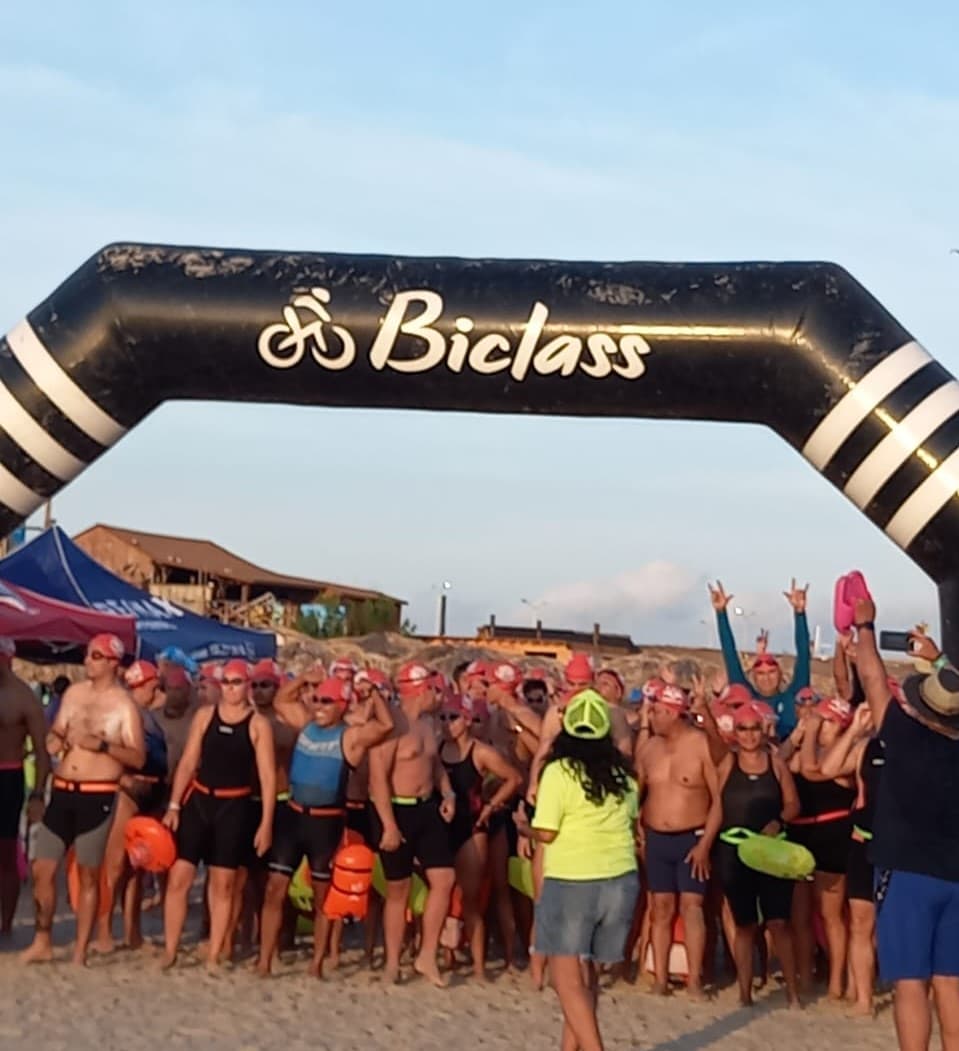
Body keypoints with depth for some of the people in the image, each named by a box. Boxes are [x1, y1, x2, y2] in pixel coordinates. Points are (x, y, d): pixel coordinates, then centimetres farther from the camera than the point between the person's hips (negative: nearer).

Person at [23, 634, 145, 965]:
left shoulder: (124, 705, -6)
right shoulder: (73, 693, 11)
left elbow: (138, 758, -10)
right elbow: (56, 732, 18)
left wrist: (102, 744, -22)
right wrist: (53, 739, -5)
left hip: (98, 796, -5)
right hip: (62, 791, 5)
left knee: (88, 874, 2)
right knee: (42, 869, 5)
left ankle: (80, 953, 9)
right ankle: (43, 941, 20)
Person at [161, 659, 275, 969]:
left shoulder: (258, 724, -2)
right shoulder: (205, 715, 5)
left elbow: (268, 776, -3)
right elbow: (187, 763, 6)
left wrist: (266, 823, -9)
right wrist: (173, 806, -1)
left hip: (234, 806, -2)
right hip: (198, 800, 2)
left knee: (223, 884, 5)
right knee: (178, 877, -3)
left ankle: (213, 957, 13)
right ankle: (170, 952, 8)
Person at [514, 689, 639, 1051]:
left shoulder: (559, 771, -11)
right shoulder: (623, 773, 5)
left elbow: (546, 833, -13)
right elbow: (631, 821, 13)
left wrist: (523, 826, 7)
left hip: (571, 882, -6)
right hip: (620, 880, 6)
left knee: (567, 977, 0)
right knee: (586, 974, 17)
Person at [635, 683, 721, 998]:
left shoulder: (703, 745, -10)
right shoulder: (647, 746, 4)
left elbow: (719, 799, -9)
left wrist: (705, 843, -14)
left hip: (692, 838, -4)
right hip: (656, 839, 4)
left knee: (691, 906, -9)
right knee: (661, 907, 4)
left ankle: (694, 979, -9)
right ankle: (660, 978, 7)